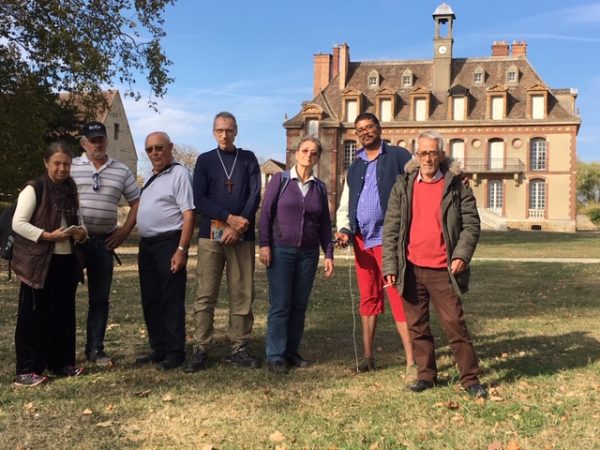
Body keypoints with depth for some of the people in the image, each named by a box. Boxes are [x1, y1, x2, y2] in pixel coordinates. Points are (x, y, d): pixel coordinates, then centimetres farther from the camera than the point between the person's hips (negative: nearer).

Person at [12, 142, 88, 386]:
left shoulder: (70, 191, 12)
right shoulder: (33, 189, -8)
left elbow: (77, 220, 22)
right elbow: (18, 223, -13)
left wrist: (81, 231, 0)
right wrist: (48, 235, -21)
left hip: (66, 260, 7)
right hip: (38, 262, -7)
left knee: (64, 313, 12)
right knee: (34, 316, -2)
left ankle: (61, 362, 23)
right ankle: (27, 370, 4)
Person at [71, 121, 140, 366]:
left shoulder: (121, 170, 8)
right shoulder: (70, 167, 1)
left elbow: (136, 202, 13)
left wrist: (125, 230, 4)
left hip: (104, 241, 3)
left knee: (100, 297, 8)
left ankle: (95, 349, 17)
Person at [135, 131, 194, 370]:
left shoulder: (179, 174, -8)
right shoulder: (151, 178, 18)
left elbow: (188, 215, -15)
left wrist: (181, 250, -21)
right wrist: (142, 246, 13)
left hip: (169, 243, -8)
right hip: (146, 245, 8)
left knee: (172, 300, -4)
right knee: (150, 300, 11)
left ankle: (175, 352, 4)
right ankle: (158, 349, 21)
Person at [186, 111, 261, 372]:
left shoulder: (248, 159, 12)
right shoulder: (205, 160, 10)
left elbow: (255, 195, 1)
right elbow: (199, 199, -1)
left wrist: (240, 225, -12)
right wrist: (230, 218, -13)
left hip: (243, 236, 1)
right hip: (210, 235, 0)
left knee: (242, 294, 1)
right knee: (205, 295, -2)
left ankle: (239, 348, 8)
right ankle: (201, 349, 1)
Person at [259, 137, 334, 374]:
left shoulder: (320, 187, 9)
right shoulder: (280, 180, 0)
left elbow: (325, 223, 13)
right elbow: (265, 214, -2)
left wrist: (328, 254, 8)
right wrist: (264, 244, -10)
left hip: (308, 253, 3)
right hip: (281, 251, -3)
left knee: (299, 305, 6)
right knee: (280, 305, -4)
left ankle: (291, 351, 16)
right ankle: (275, 356, 2)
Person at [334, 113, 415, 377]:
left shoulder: (398, 157, 1)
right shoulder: (354, 168, 19)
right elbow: (344, 206, 18)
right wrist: (344, 229, 1)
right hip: (362, 240, 6)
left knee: (399, 299, -9)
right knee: (368, 298, 13)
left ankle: (412, 363, -6)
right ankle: (368, 356, 22)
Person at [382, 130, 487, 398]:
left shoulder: (456, 185, 1)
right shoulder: (403, 186, 7)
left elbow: (471, 224, 1)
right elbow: (391, 229, 5)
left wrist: (462, 255, -13)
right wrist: (390, 266, -1)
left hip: (442, 270, -3)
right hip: (411, 269, 3)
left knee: (455, 325, 0)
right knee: (417, 326, 10)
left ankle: (470, 379, 11)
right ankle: (426, 375, 24)